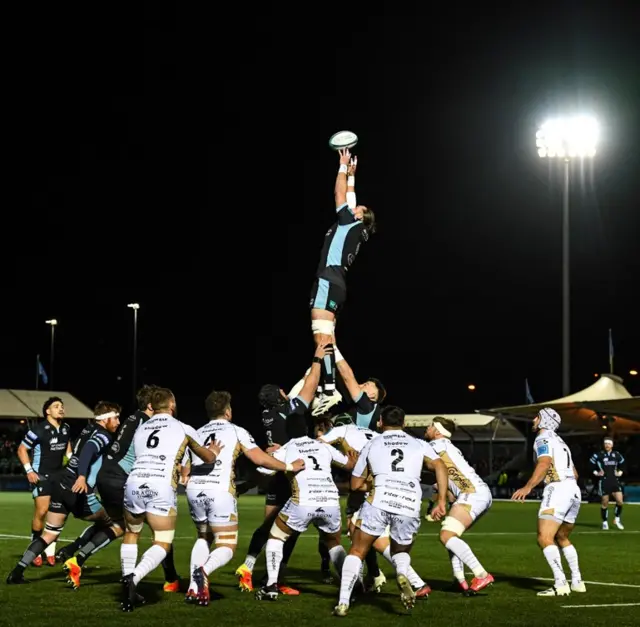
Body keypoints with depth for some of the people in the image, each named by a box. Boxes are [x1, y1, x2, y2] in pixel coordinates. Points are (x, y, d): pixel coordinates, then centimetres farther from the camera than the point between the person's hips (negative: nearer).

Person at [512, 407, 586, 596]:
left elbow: (544, 463, -19)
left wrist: (528, 487, -26)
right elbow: (575, 473, 30)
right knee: (562, 539, 23)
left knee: (545, 539, -14)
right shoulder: (560, 441, 27)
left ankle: (560, 584, -24)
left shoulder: (543, 439, 0)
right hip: (574, 490, 9)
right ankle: (577, 582, 21)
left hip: (557, 489, -9)